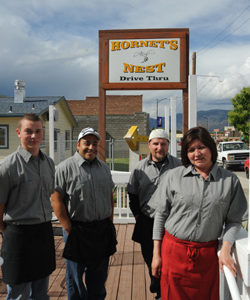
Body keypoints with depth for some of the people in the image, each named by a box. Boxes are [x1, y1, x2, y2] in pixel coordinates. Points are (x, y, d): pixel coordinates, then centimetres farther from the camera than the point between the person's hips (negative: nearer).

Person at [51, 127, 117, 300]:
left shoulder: (104, 168, 10)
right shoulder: (65, 168, -9)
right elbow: (56, 199, -11)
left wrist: (109, 223, 8)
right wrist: (69, 229, -13)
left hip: (103, 230, 5)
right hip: (77, 230, -5)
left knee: (99, 275, 18)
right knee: (75, 275, 12)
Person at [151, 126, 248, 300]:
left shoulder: (230, 181, -1)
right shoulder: (173, 177, -2)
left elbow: (234, 220, 5)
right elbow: (161, 215, 2)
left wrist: (226, 250, -7)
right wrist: (157, 254, 2)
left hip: (208, 253, 1)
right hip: (174, 251, 0)